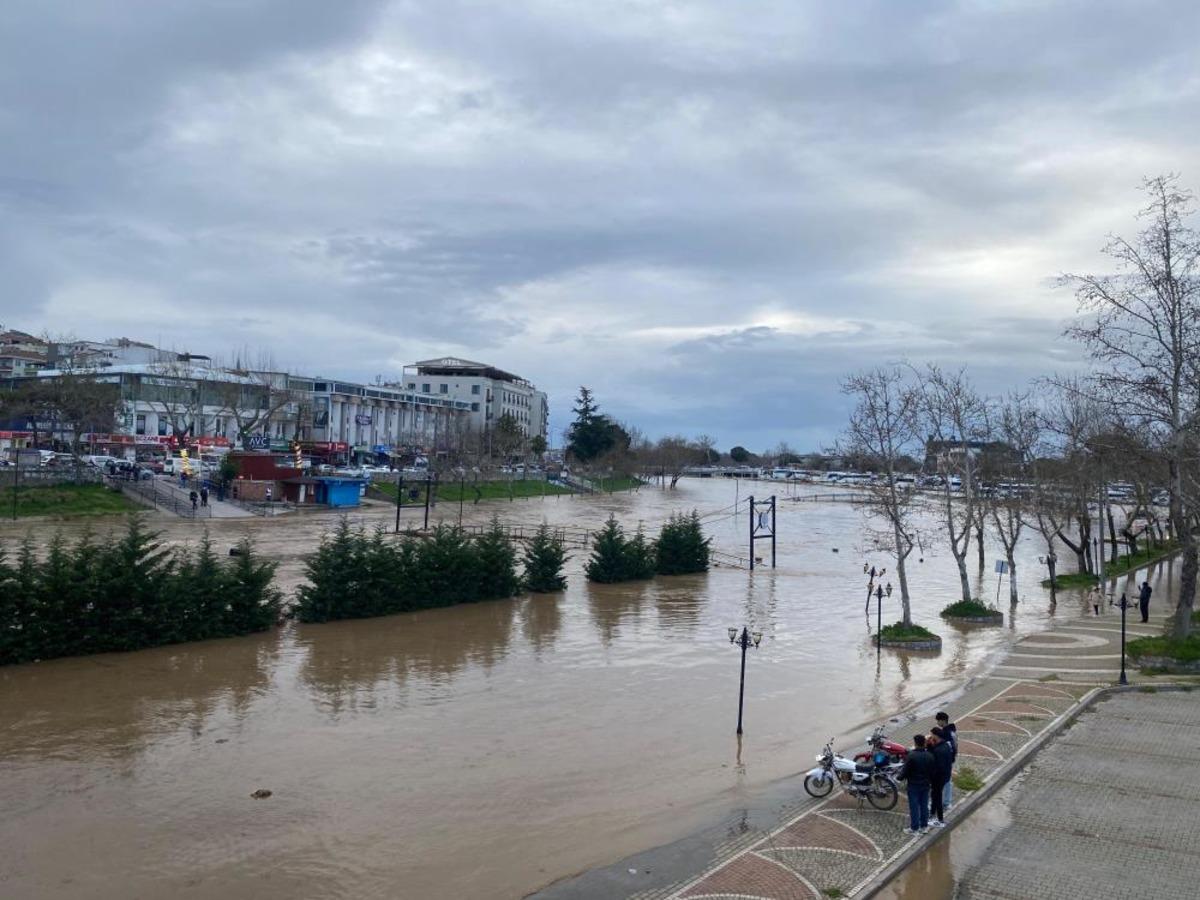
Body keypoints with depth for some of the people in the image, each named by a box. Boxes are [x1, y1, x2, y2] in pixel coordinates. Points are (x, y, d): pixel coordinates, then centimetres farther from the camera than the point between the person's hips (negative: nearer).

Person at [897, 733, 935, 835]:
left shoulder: (911, 756, -21)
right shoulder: (930, 756, -4)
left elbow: (905, 770, -17)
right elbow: (932, 771, 4)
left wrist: (899, 777, 3)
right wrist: (931, 781, 20)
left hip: (914, 785, -5)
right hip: (925, 785, 5)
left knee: (914, 807, 4)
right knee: (924, 805, 15)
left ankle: (914, 828, 11)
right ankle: (924, 826, 24)